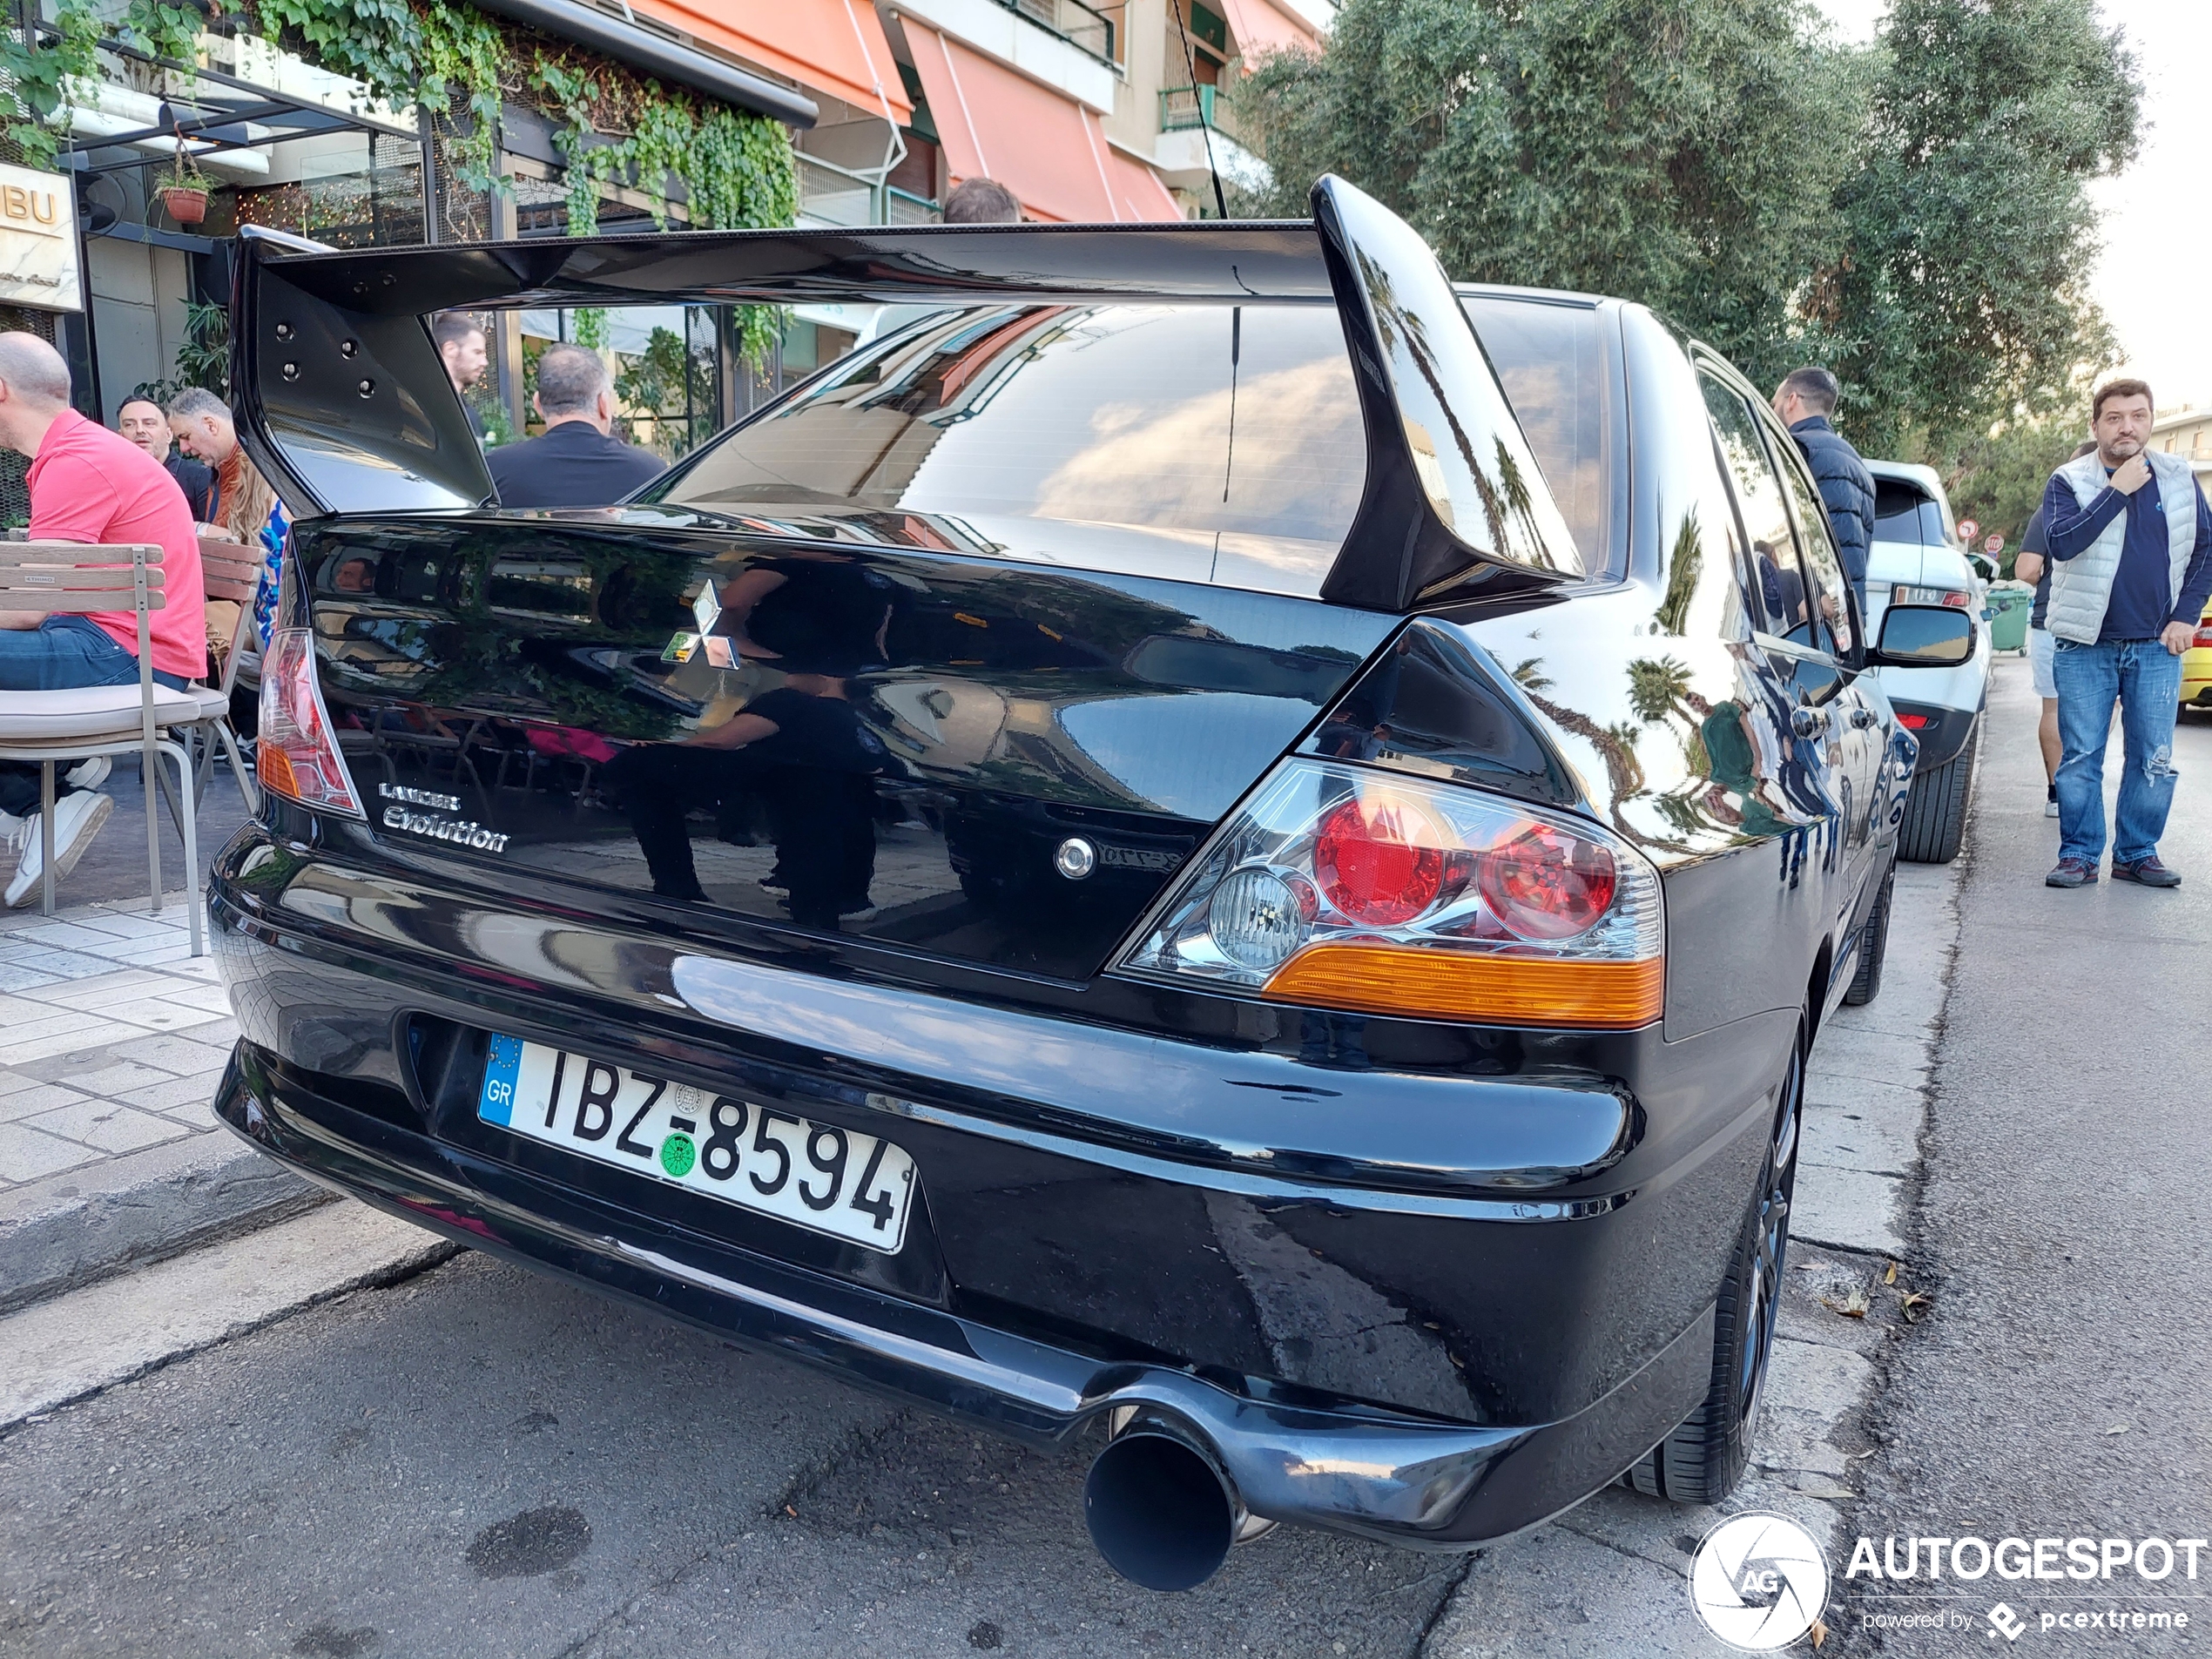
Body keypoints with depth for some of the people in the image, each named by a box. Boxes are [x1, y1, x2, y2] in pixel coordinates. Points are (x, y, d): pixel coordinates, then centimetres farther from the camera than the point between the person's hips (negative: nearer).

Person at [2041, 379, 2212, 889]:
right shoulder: (2068, 482, -2)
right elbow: (2062, 542, -19)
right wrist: (2117, 490, -19)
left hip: (2156, 647, 2)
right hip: (2085, 646, -2)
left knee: (2154, 760, 3)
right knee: (2080, 758, 0)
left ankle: (2138, 853, 15)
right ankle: (2079, 854, 9)